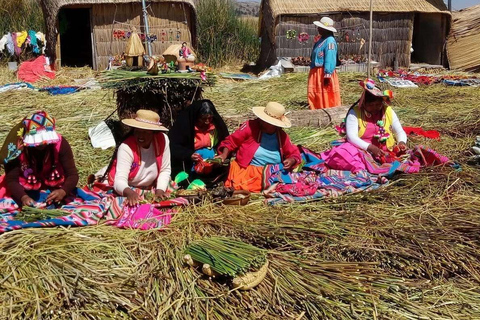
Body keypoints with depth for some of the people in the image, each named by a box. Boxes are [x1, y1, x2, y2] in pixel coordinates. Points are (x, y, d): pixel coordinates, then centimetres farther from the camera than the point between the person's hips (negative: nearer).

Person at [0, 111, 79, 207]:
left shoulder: (60, 144, -24)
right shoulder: (18, 146, -25)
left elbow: (72, 174, -24)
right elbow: (11, 179, -24)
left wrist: (63, 191, -46)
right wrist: (23, 197, -44)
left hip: (54, 187, 0)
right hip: (26, 190, 0)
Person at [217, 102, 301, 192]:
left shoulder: (282, 136, 9)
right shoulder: (250, 126, -1)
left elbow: (294, 153, 20)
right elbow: (231, 141, 5)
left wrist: (292, 160, -3)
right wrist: (224, 155, -11)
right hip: (246, 170, -3)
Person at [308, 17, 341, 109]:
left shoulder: (330, 41, -16)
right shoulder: (321, 39, 14)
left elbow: (330, 60, -21)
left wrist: (327, 75, -23)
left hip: (324, 73, -10)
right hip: (316, 73, 10)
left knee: (326, 97, 0)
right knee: (313, 96, 12)